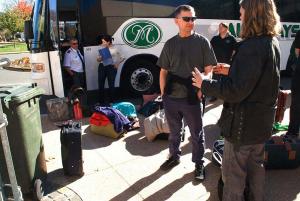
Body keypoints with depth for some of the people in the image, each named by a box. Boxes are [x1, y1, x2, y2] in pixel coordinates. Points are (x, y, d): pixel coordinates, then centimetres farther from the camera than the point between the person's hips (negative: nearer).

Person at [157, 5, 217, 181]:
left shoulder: (202, 42, -2)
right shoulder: (170, 43, 6)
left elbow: (209, 70, -3)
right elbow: (163, 71, 9)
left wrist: (201, 90, -11)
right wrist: (163, 93, 4)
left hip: (192, 98, -2)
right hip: (170, 98, 3)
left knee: (197, 133, 11)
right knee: (174, 131, 19)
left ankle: (199, 163, 30)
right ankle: (174, 156, 40)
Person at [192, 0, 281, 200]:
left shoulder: (252, 46, -24)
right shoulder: (272, 42, 6)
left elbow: (236, 91, -28)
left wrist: (204, 84, -16)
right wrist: (232, 71, 14)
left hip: (244, 123, -10)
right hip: (262, 120, 10)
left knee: (233, 174, 7)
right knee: (255, 165, 25)